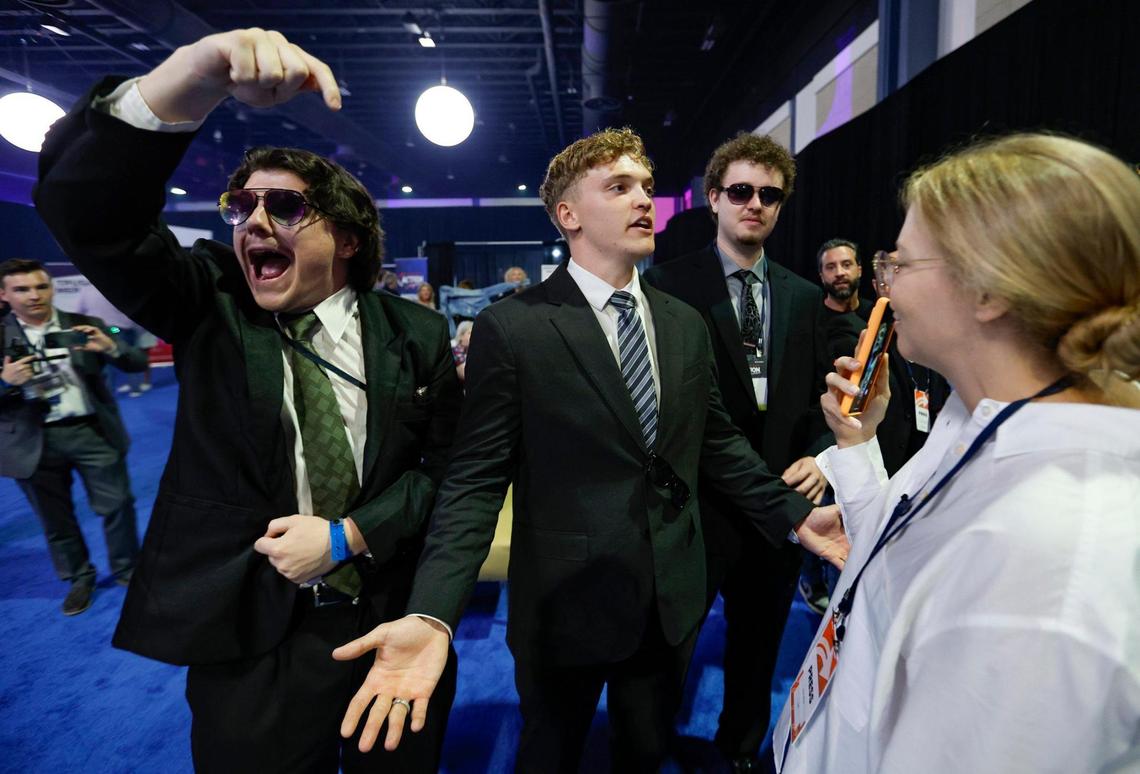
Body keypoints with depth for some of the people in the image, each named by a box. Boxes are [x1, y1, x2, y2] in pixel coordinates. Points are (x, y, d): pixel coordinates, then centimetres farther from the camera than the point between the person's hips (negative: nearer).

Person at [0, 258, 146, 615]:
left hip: (93, 432, 0)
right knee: (55, 519, 14)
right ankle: (79, 579, 34)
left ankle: (128, 571, 28)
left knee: (117, 506, 8)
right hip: (34, 443, 1)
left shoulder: (85, 325, -1)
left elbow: (138, 363, -4)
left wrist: (111, 348, -24)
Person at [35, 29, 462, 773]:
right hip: (251, 638, 0)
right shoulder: (210, 309, -4)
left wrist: (347, 537, -15)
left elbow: (445, 468, -2)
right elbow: (86, 204, -19)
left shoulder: (416, 335, -4)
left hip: (398, 629, 1)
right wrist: (190, 78, -35)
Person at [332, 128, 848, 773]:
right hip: (566, 606, -4)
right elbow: (477, 478, -16)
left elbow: (719, 442, 9)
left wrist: (796, 514, 0)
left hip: (673, 601, 5)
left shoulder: (687, 325, 3)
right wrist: (431, 615, -27)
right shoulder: (511, 329, -15)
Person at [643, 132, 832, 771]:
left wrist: (820, 456, -7)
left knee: (759, 641, 24)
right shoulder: (670, 284, -9)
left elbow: (822, 396, 10)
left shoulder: (803, 297, 7)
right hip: (698, 502, -5)